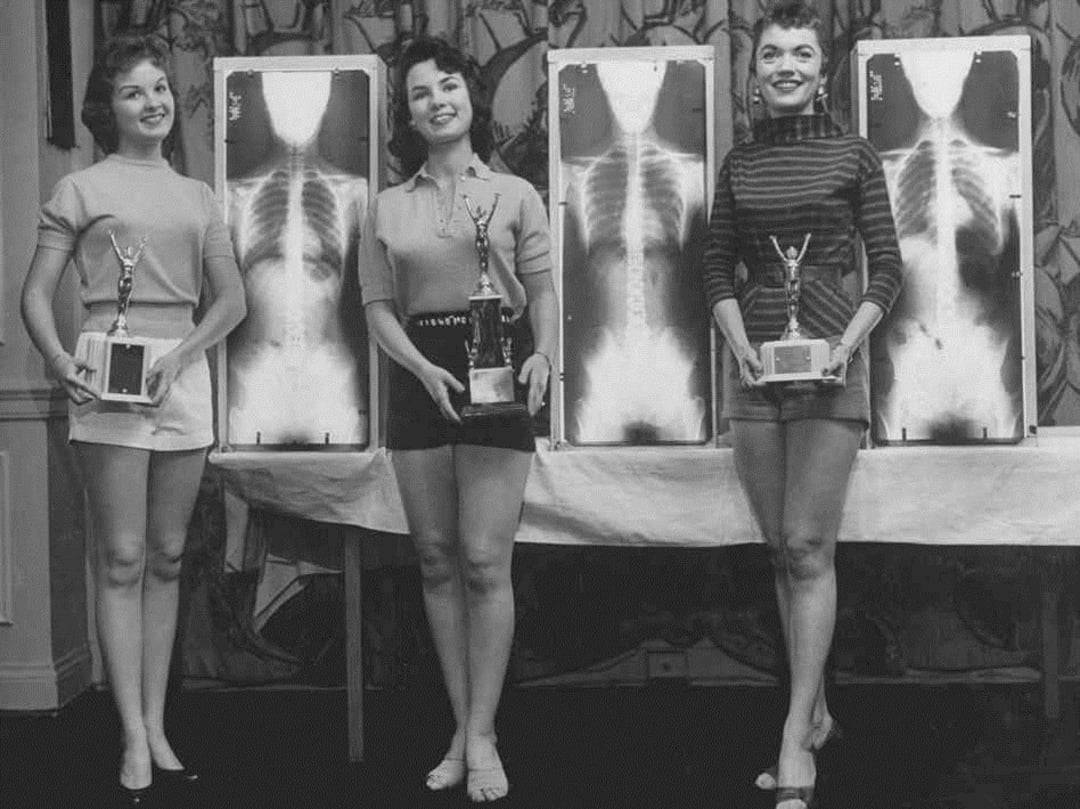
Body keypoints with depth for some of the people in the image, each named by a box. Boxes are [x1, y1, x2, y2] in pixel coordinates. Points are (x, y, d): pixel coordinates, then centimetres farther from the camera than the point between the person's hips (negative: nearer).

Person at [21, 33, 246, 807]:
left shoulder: (197, 197, 15)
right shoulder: (82, 190, 5)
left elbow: (232, 298, 10)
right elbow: (36, 294, 3)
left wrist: (180, 357, -6)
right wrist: (60, 360, -14)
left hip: (186, 375, 4)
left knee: (168, 556, 7)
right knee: (122, 559, -4)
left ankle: (157, 728, 15)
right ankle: (136, 742, -1)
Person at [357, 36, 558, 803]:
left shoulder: (514, 194, 6)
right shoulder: (388, 208, 10)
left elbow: (543, 287, 4)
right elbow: (380, 306, 6)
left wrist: (543, 354, -15)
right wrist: (423, 367, -11)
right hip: (419, 375, 3)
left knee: (485, 562, -7)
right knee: (438, 562, 4)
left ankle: (481, 737, 0)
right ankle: (463, 729, 13)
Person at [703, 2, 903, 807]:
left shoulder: (853, 155, 1)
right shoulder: (739, 163, 11)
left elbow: (887, 269, 0)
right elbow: (718, 267, 11)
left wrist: (849, 341, -13)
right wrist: (739, 341, -6)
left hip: (829, 357, -4)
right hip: (753, 362, 4)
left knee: (809, 548, -7)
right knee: (783, 551, 8)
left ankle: (796, 737, -4)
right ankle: (817, 712, 21)